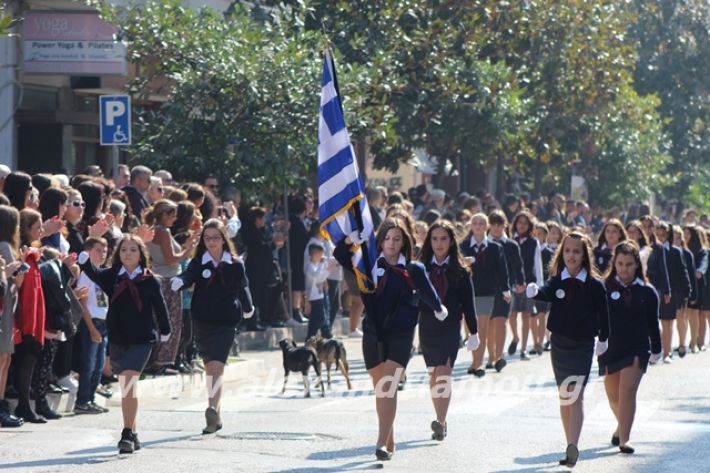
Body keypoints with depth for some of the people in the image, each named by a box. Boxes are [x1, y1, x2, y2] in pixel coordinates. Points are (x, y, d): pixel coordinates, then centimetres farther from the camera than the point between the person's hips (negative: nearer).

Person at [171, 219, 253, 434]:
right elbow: (187, 277, -15)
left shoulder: (235, 265, 1)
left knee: (217, 366, -18)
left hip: (226, 322, -3)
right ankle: (216, 417, 22)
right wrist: (177, 282, -36)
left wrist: (247, 308, 21)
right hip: (203, 322, 3)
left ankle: (213, 410, -31)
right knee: (210, 368, 12)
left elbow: (242, 287, 14)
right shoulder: (199, 263, 2)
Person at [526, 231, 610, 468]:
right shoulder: (557, 281, -4)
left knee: (576, 396, -13)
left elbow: (602, 313, 2)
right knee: (564, 397, 11)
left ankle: (573, 447, -22)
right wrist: (534, 292, -47)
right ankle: (571, 446, 20)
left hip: (583, 345, -3)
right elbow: (546, 293, -25)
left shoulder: (595, 285, -9)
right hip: (559, 343, 3)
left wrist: (603, 339, 11)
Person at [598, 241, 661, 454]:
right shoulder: (605, 289, -2)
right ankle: (622, 426, 41)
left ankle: (623, 439, -16)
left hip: (636, 350, -1)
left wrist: (656, 350, 14)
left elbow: (653, 324, 10)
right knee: (614, 396, 13)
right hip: (609, 349, 1)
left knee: (627, 391, -16)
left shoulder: (647, 292, 2)